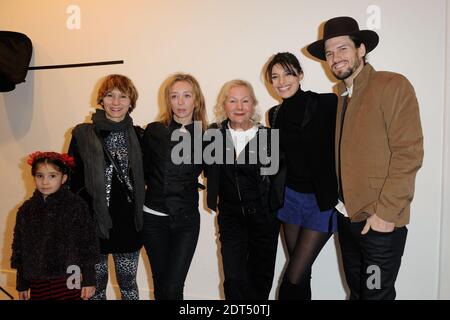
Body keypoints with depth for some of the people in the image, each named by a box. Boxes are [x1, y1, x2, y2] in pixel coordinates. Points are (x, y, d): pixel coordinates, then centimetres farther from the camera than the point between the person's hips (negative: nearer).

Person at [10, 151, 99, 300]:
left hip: (68, 282, -3)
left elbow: (88, 245, -4)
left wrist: (89, 280, -4)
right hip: (37, 284, 4)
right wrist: (22, 285, 15)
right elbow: (19, 248, 14)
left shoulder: (76, 205, -5)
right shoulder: (26, 210, 7)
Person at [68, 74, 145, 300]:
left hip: (128, 224, 2)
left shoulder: (138, 135, 2)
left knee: (128, 283, 15)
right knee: (96, 284, 14)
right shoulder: (83, 135, -4)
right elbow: (73, 180, -3)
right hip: (93, 222, -1)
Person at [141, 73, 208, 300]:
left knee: (173, 288, -3)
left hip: (187, 220, -1)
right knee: (160, 284, 14)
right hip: (154, 218, 1)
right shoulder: (154, 131, -2)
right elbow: (144, 171, 6)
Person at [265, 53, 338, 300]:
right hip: (291, 196, 5)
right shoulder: (275, 114, 6)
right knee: (300, 275, 12)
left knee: (293, 278, -6)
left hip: (323, 199, -5)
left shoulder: (327, 103, -12)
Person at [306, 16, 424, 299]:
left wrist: (386, 212, -19)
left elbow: (409, 153, -16)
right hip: (346, 217, 6)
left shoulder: (393, 86, -10)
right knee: (356, 291, 18)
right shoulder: (340, 98, 11)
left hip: (380, 221, -6)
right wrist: (337, 203, 3)